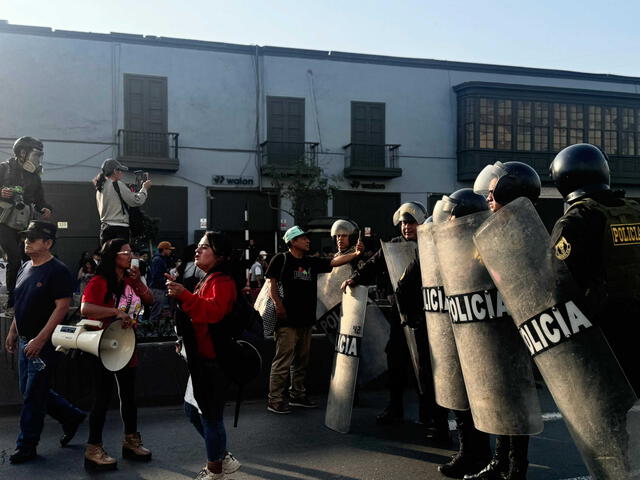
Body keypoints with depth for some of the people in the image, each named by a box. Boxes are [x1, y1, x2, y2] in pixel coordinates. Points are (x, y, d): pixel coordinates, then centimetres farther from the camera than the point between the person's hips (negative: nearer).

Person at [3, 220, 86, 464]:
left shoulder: (57, 271, -15)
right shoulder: (25, 269, 11)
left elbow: (62, 307, -20)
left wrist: (40, 340, -23)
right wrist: (12, 332, 16)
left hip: (44, 343, -9)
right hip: (26, 341, 9)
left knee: (33, 395, -1)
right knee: (30, 390, 16)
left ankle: (26, 445, 13)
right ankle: (72, 416, 31)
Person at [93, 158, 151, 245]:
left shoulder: (100, 188, 17)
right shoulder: (117, 184, -7)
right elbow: (137, 201, -8)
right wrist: (144, 188, 9)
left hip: (105, 227, 8)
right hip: (119, 228, -8)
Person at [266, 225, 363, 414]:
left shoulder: (312, 262, 14)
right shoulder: (281, 259, -2)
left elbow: (334, 262, 3)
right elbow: (272, 284, -5)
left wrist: (355, 254, -9)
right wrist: (278, 305, -17)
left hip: (305, 319, 7)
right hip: (287, 319, -7)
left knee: (301, 360, 15)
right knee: (283, 361, -7)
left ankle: (297, 395, 27)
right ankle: (274, 400, -2)